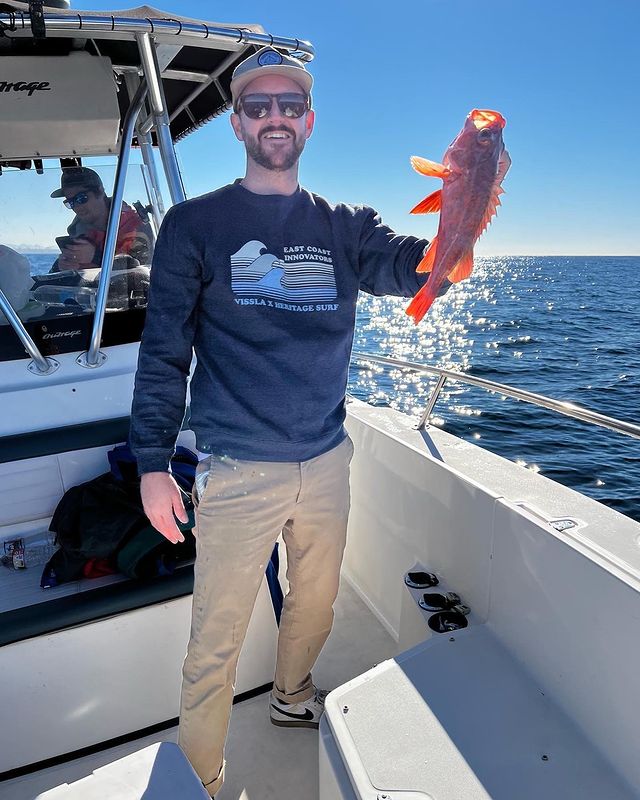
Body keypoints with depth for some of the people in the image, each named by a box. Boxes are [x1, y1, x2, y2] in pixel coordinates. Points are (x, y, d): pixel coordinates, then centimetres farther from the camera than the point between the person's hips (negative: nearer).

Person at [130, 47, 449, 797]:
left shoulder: (343, 226, 7)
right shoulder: (195, 223, -1)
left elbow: (413, 269, -10)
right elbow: (163, 350, -4)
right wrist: (152, 463, -9)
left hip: (327, 461, 4)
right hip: (238, 472, -3)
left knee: (315, 606, 23)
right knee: (215, 640, 5)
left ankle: (291, 697, 53)